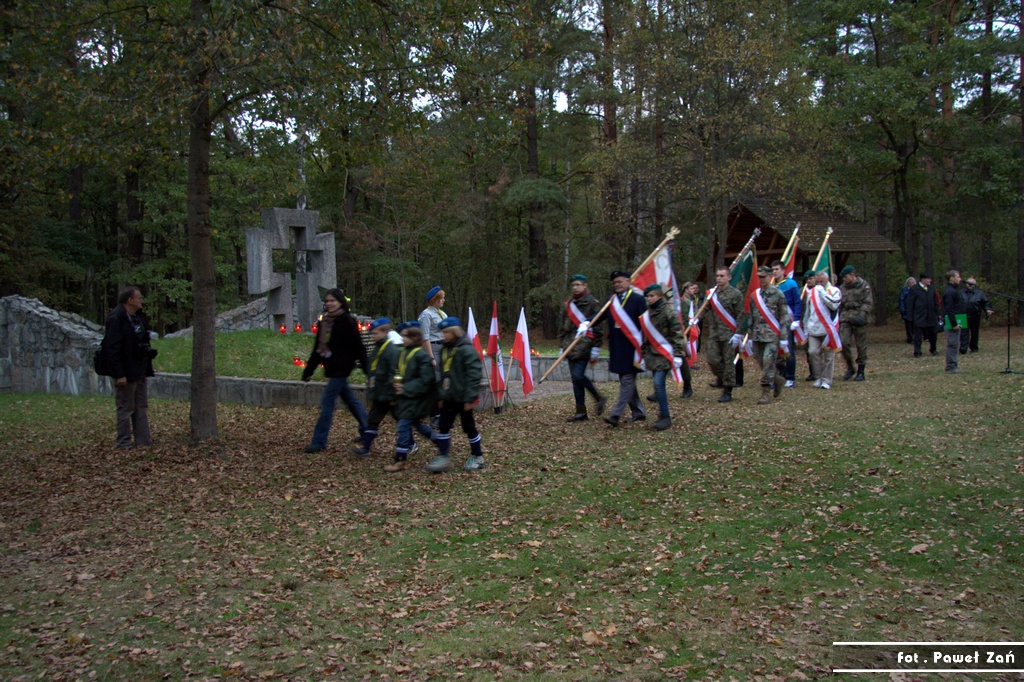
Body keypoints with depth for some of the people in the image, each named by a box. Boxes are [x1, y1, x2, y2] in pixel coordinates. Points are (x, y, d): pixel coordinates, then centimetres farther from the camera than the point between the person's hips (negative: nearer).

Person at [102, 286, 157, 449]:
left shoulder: (138, 316, 11)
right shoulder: (116, 318, -18)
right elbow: (112, 348, -22)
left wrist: (148, 352, 8)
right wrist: (119, 374, -23)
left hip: (140, 371, 9)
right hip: (126, 373, -9)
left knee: (142, 407, 13)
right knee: (126, 408, 0)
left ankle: (143, 439, 20)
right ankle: (123, 442, 9)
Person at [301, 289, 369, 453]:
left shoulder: (347, 321, -12)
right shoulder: (324, 321, 10)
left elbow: (358, 347, -13)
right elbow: (318, 348, 15)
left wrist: (366, 369, -15)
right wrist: (308, 371, 15)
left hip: (341, 368, -8)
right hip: (332, 368, 8)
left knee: (327, 403, -8)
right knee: (350, 400, 17)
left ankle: (319, 442, -3)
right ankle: (367, 430, 30)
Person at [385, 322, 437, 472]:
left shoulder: (422, 355, -16)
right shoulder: (403, 353, 10)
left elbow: (426, 380, -21)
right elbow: (398, 372, 20)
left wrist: (406, 389, -20)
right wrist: (395, 383, -3)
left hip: (416, 398, -9)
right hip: (405, 396, 9)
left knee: (403, 426, -9)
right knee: (416, 424, 20)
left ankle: (400, 460, -1)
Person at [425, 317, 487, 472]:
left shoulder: (466, 350, -16)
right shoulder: (444, 350, 9)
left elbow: (474, 375, -19)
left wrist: (470, 398, -21)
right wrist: (441, 395, 14)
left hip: (462, 397, -7)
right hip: (449, 397, 7)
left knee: (468, 426, 5)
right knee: (443, 426, 4)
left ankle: (477, 457, 20)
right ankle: (443, 458, 8)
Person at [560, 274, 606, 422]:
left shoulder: (592, 303, -3)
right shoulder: (569, 304, 16)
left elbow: (597, 326, -7)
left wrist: (596, 348, -12)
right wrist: (563, 346, 18)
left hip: (584, 346, -7)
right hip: (571, 347, 7)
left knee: (578, 375, -16)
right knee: (575, 378, 5)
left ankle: (599, 398, 5)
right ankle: (581, 412, 10)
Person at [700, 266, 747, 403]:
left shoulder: (735, 293, -5)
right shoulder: (712, 293, 9)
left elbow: (741, 315, -6)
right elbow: (706, 312, 15)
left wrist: (738, 334, -11)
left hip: (729, 334, -4)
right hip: (713, 333, 4)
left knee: (728, 362, -1)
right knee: (712, 359, -1)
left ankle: (727, 391, 6)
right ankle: (721, 378, 28)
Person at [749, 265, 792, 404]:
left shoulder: (778, 294, -3)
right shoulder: (755, 295, 11)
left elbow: (784, 317, -4)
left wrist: (784, 338, -8)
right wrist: (750, 336, 14)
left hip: (772, 335, -5)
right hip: (758, 335, 5)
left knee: (768, 362, -9)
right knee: (761, 362, 7)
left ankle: (767, 392, -4)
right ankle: (777, 381, 30)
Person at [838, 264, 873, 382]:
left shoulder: (864, 286, -1)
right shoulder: (842, 288, 15)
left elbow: (868, 303, -8)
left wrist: (861, 316, -20)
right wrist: (837, 318, 15)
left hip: (859, 319, -4)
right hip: (845, 319, 4)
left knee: (861, 345, 1)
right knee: (844, 343, -10)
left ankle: (861, 371, 11)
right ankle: (850, 368, 7)